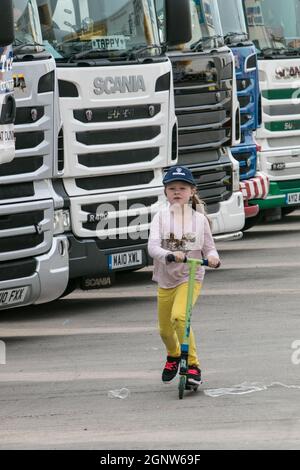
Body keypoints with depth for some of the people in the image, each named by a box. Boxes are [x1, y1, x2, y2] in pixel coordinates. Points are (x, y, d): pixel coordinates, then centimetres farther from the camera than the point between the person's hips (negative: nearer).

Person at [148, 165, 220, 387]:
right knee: (165, 329, 13)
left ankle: (193, 364, -19)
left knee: (179, 316, -28)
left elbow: (209, 247, 5)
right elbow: (152, 246, -15)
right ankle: (173, 355, 47)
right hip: (166, 278, 3)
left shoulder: (199, 219, 0)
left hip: (190, 277, -3)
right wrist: (168, 255, -36)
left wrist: (212, 257, -19)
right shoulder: (161, 217, -3)